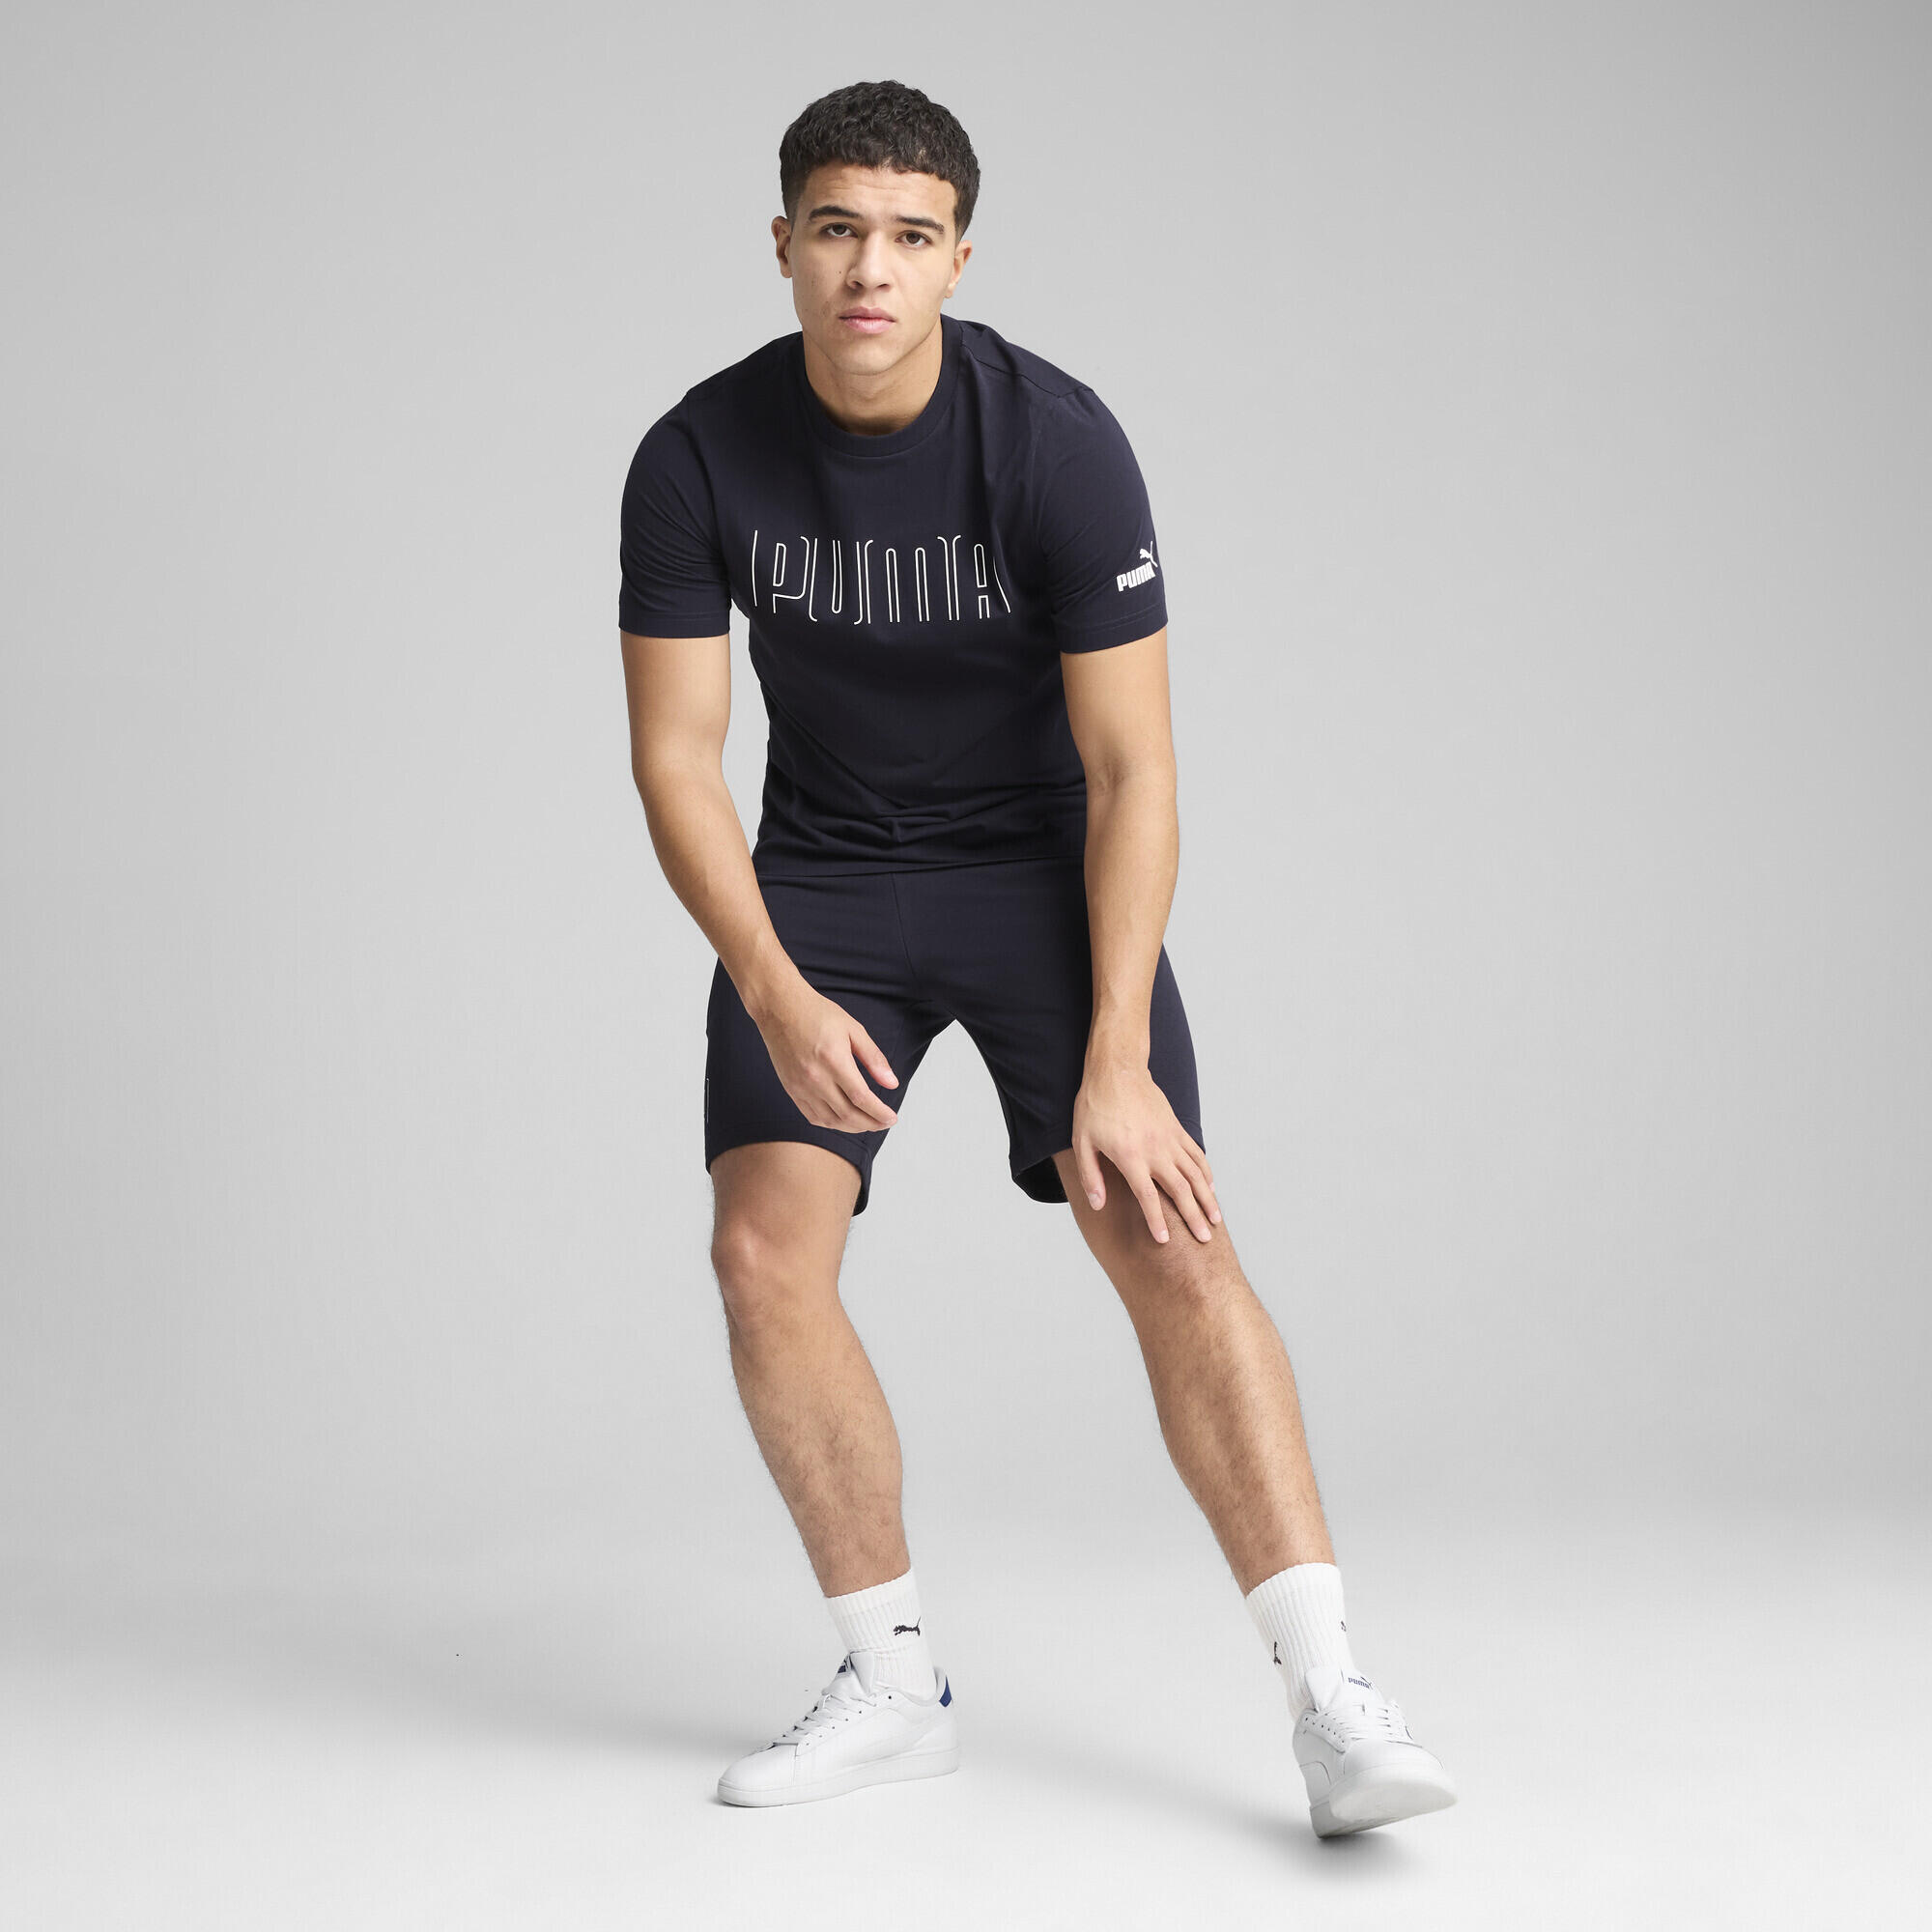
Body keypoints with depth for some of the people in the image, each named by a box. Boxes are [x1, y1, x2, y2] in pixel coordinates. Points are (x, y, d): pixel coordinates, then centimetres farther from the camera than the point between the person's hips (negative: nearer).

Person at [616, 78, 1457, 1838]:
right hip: (820, 879, 3)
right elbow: (675, 752, -8)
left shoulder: (1059, 442, -21)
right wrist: (779, 998, -22)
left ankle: (1335, 1711, -17)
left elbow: (1131, 771, -20)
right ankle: (895, 1685, 4)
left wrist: (1117, 1067, -25)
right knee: (766, 1248, -12)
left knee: (1168, 1240, -17)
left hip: (1041, 865, -2)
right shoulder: (700, 457, -14)